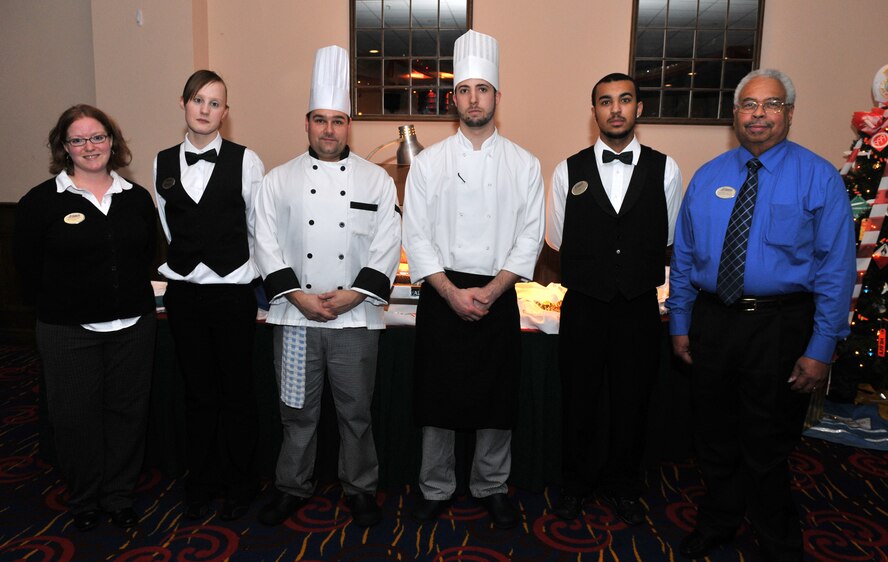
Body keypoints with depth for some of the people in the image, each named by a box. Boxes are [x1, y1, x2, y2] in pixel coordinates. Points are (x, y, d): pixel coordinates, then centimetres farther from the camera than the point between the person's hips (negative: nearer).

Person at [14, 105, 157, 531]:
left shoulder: (136, 198, 4)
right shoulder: (41, 202, -5)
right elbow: (28, 268, -1)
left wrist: (132, 300, 6)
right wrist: (58, 309, 1)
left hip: (133, 327, 3)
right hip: (69, 333, -2)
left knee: (127, 412, 11)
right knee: (76, 417, 9)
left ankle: (119, 495, 30)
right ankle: (84, 500, 30)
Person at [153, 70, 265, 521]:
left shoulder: (245, 161, -6)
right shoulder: (163, 163, 6)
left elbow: (259, 227, 1)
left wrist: (250, 273, 5)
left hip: (232, 290, -3)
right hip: (183, 291, 3)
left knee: (236, 392, 7)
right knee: (197, 391, 13)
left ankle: (238, 484, 26)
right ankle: (201, 484, 30)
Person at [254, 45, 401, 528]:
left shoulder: (376, 180, 3)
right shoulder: (280, 180, 5)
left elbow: (387, 245, -3)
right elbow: (267, 243, 1)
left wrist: (352, 295, -12)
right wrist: (298, 296, -11)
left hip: (356, 317, -1)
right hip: (295, 315, 1)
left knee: (356, 412, 9)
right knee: (297, 411, 11)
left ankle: (360, 489, 28)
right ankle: (293, 488, 31)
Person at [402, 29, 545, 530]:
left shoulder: (524, 164, 4)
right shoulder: (430, 162, 2)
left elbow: (530, 236, -1)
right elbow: (416, 236, -2)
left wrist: (490, 292, -11)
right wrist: (453, 293, -12)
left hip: (498, 297, 1)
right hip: (441, 296, 0)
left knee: (498, 401, 9)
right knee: (438, 399, 7)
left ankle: (492, 487, 29)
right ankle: (436, 489, 26)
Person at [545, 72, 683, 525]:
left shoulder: (664, 169, 0)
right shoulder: (569, 171, -1)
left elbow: (667, 238, 9)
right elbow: (557, 240, 6)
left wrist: (637, 271, 10)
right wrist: (593, 272, 8)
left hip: (639, 306, 1)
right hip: (584, 306, 0)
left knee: (632, 401, 13)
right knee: (579, 399, 11)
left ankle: (622, 486, 34)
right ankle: (575, 484, 32)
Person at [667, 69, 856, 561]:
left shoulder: (819, 178, -5)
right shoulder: (706, 178, 5)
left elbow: (836, 268, -8)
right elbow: (682, 256, 8)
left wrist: (821, 348, -13)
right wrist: (679, 324, 7)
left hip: (780, 327, -3)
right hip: (711, 321, 3)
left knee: (768, 447, 10)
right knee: (715, 438, 18)